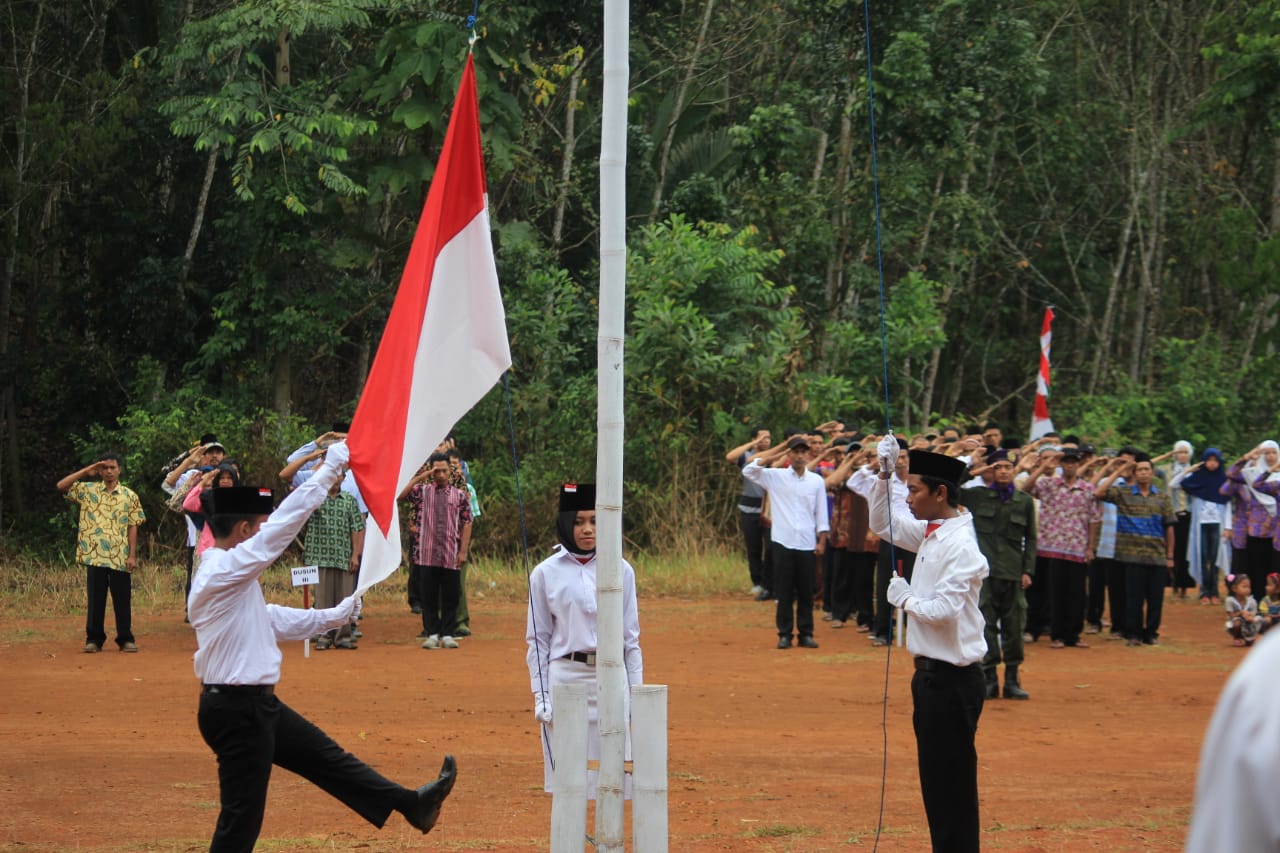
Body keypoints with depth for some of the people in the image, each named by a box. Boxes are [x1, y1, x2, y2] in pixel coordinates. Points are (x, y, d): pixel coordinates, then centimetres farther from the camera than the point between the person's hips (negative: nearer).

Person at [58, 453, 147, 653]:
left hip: (120, 558, 0)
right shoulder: (88, 491, 7)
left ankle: (126, 639, 11)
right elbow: (61, 486, -3)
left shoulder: (129, 496, 6)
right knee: (95, 599, 3)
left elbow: (133, 527, 4)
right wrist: (86, 471, -4)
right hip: (95, 556, 0)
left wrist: (132, 555, -4)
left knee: (122, 600, 2)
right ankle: (94, 639, 9)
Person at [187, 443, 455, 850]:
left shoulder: (230, 577, 11)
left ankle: (411, 804, 31)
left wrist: (334, 617, 24)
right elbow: (288, 520, -23)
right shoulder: (222, 571, -20)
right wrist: (330, 467, -16)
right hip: (236, 710, -11)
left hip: (258, 705, 11)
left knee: (325, 757, 20)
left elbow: (271, 619, 22)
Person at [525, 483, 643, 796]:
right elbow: (537, 640, 5)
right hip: (565, 677, -1)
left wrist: (636, 692, 5)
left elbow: (631, 638, 9)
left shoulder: (621, 571, 6)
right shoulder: (546, 573, 3)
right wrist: (540, 696, -1)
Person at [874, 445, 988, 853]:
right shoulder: (930, 532, 7)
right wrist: (884, 476, 9)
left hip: (952, 678, -10)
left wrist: (905, 597, -10)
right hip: (932, 671, 10)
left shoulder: (960, 546, -20)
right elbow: (882, 523, 23)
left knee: (952, 786, -3)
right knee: (934, 780, 17)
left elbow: (943, 609, -27)